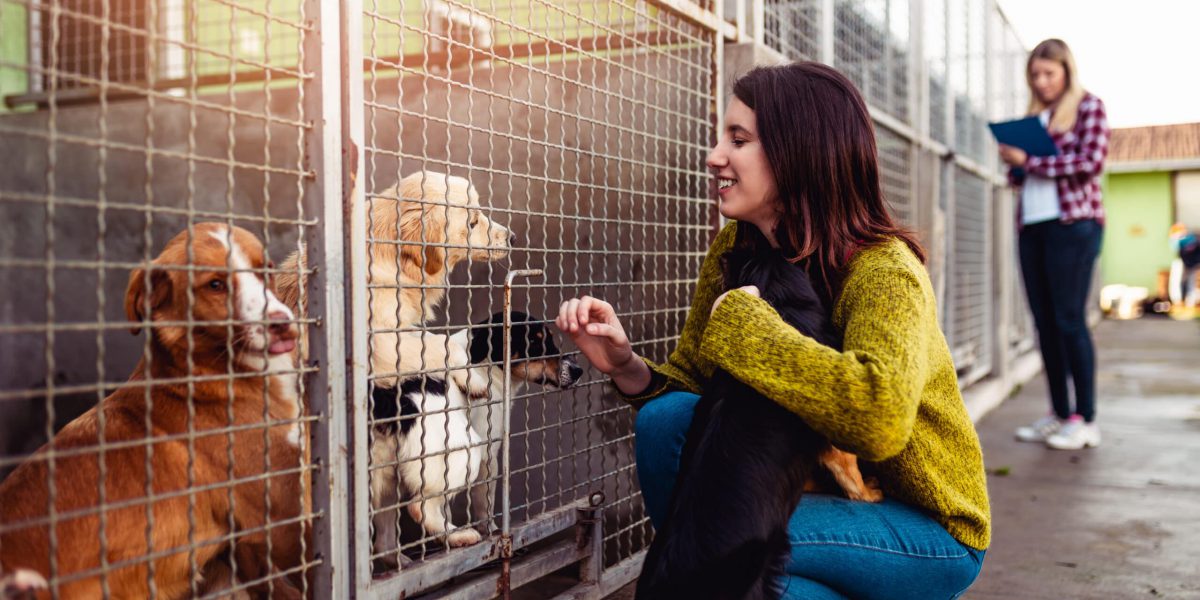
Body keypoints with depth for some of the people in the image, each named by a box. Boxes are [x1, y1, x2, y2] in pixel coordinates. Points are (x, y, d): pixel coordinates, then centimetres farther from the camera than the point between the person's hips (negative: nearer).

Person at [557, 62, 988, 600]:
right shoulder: (734, 251, -4)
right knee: (667, 418, -15)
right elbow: (690, 380, 0)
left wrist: (743, 322, -33)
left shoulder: (883, 271, -24)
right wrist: (627, 368, -21)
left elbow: (880, 419, -43)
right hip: (812, 487, 6)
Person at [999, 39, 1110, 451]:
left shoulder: (1088, 107, 4)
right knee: (1045, 321, 4)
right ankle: (1059, 415, 10)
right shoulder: (1033, 117, 20)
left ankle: (1086, 420, -3)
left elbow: (1091, 162, -9)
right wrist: (1014, 164, -1)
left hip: (1073, 222, -6)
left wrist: (1029, 161, -10)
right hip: (1032, 226, 6)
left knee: (1069, 319, -8)